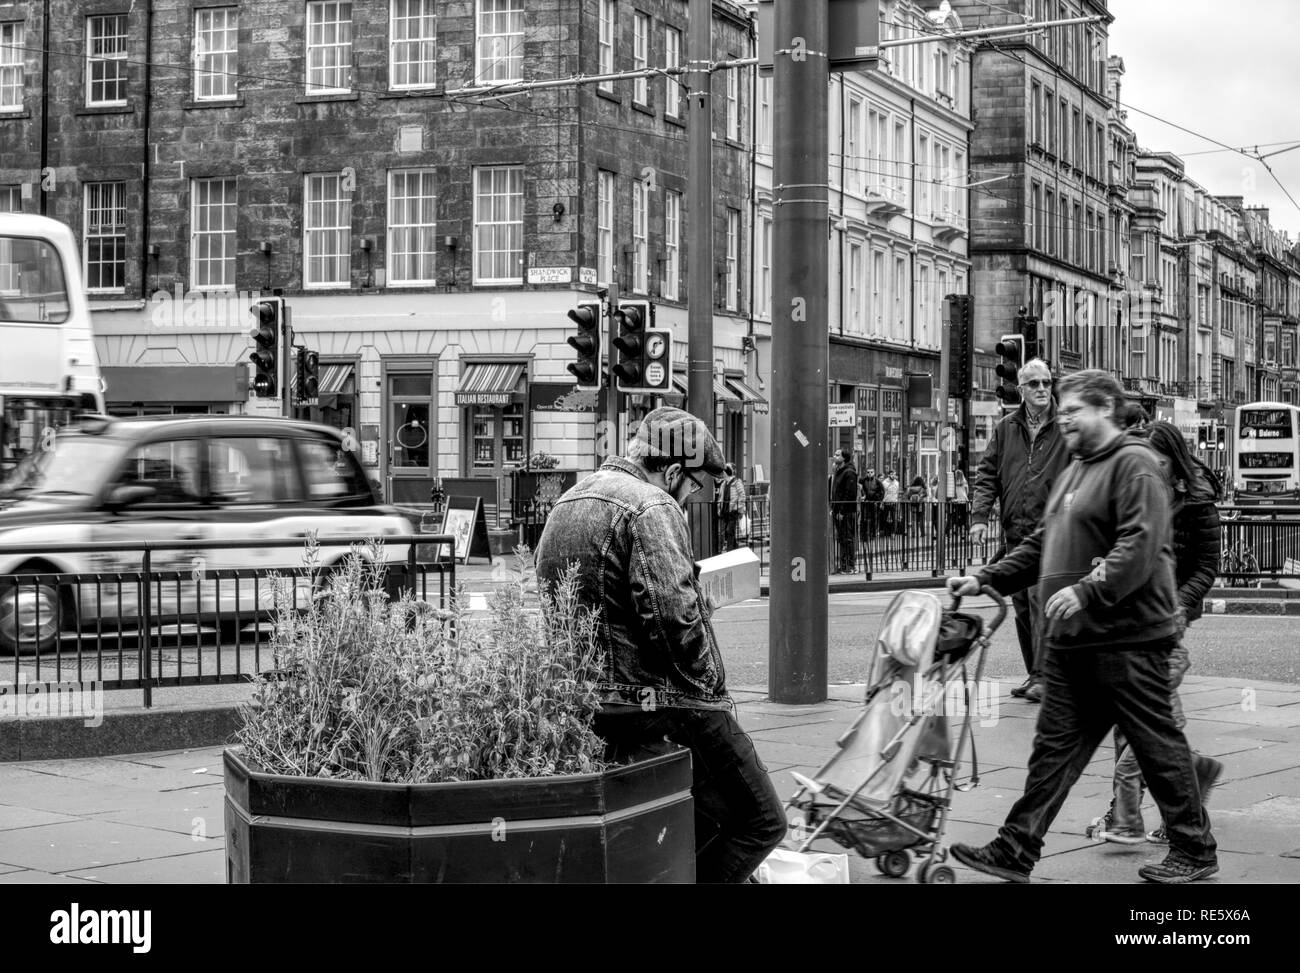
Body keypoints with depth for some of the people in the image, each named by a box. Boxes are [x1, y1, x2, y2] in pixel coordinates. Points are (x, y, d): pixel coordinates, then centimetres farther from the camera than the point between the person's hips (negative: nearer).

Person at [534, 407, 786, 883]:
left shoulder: (564, 505, 18)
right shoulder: (651, 508, -12)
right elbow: (674, 614, -22)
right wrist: (708, 685, -9)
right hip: (663, 704, -9)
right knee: (761, 822, -1)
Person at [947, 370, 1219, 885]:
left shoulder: (1135, 465, -10)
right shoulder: (1075, 471, 19)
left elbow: (1139, 547, -22)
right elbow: (1042, 544, 23)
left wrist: (1087, 591, -29)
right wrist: (986, 579, 14)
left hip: (1127, 637, -9)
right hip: (1071, 640, 9)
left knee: (1157, 745, 2)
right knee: (1055, 745, 8)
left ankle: (1195, 851, 15)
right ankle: (1015, 851, 10)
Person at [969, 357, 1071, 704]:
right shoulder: (1006, 429, 12)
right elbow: (988, 475, 11)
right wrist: (979, 516, -1)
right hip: (1015, 532, 5)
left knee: (1041, 601, -15)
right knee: (1022, 608, 10)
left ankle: (1042, 676, -14)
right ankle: (1034, 674, 20)